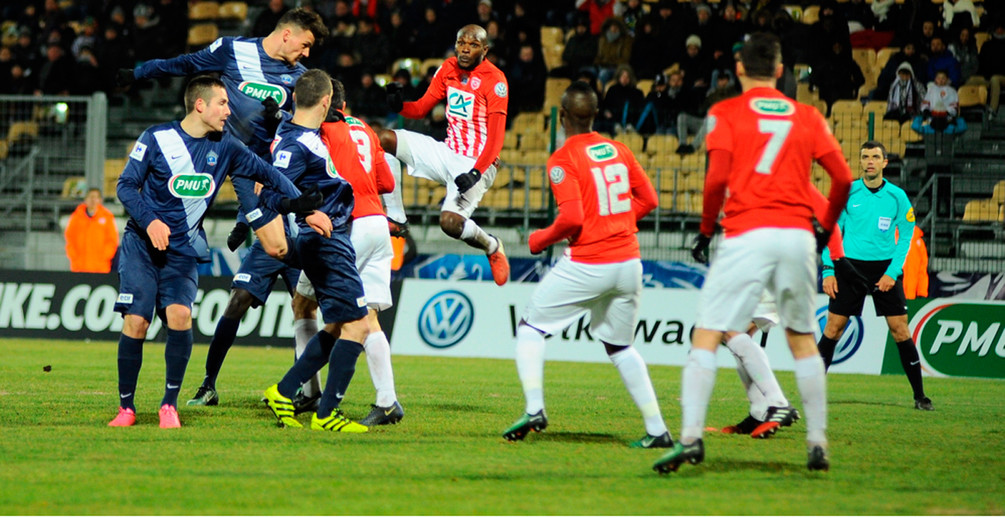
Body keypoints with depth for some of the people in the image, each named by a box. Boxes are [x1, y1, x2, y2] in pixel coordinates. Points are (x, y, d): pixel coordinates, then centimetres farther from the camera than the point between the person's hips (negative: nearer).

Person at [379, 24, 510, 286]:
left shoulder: (495, 80, -15)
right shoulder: (448, 69, 5)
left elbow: (496, 136, -18)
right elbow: (422, 108, 11)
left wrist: (476, 173, -28)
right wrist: (399, 106, -12)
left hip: (476, 163, -7)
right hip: (448, 153, 7)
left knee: (450, 222, -24)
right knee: (384, 139, -7)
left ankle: (491, 246, 10)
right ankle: (395, 220, -5)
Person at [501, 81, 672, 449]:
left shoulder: (563, 160, -10)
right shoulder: (618, 150, 9)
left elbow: (572, 218, -19)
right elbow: (648, 199, 12)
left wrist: (540, 240, -2)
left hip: (586, 264, -6)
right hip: (628, 262, 6)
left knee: (530, 328, 11)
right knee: (620, 347, 19)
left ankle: (534, 409, -5)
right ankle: (656, 430, 12)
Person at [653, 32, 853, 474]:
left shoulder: (725, 113, 4)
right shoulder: (807, 117, 12)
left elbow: (716, 178, -7)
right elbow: (843, 178, 7)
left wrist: (705, 230, 6)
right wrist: (826, 227, 22)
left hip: (747, 235, -3)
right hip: (798, 235, 3)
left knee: (706, 337, -1)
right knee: (802, 340, 17)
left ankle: (690, 437, -15)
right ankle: (818, 443, 12)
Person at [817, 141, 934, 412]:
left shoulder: (897, 196, 0)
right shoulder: (847, 193, 0)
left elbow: (906, 236, 3)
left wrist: (892, 272, -7)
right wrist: (828, 270, -4)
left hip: (885, 267, 0)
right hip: (851, 265, 0)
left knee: (900, 329, -4)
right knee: (833, 327, -3)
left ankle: (920, 396, 4)